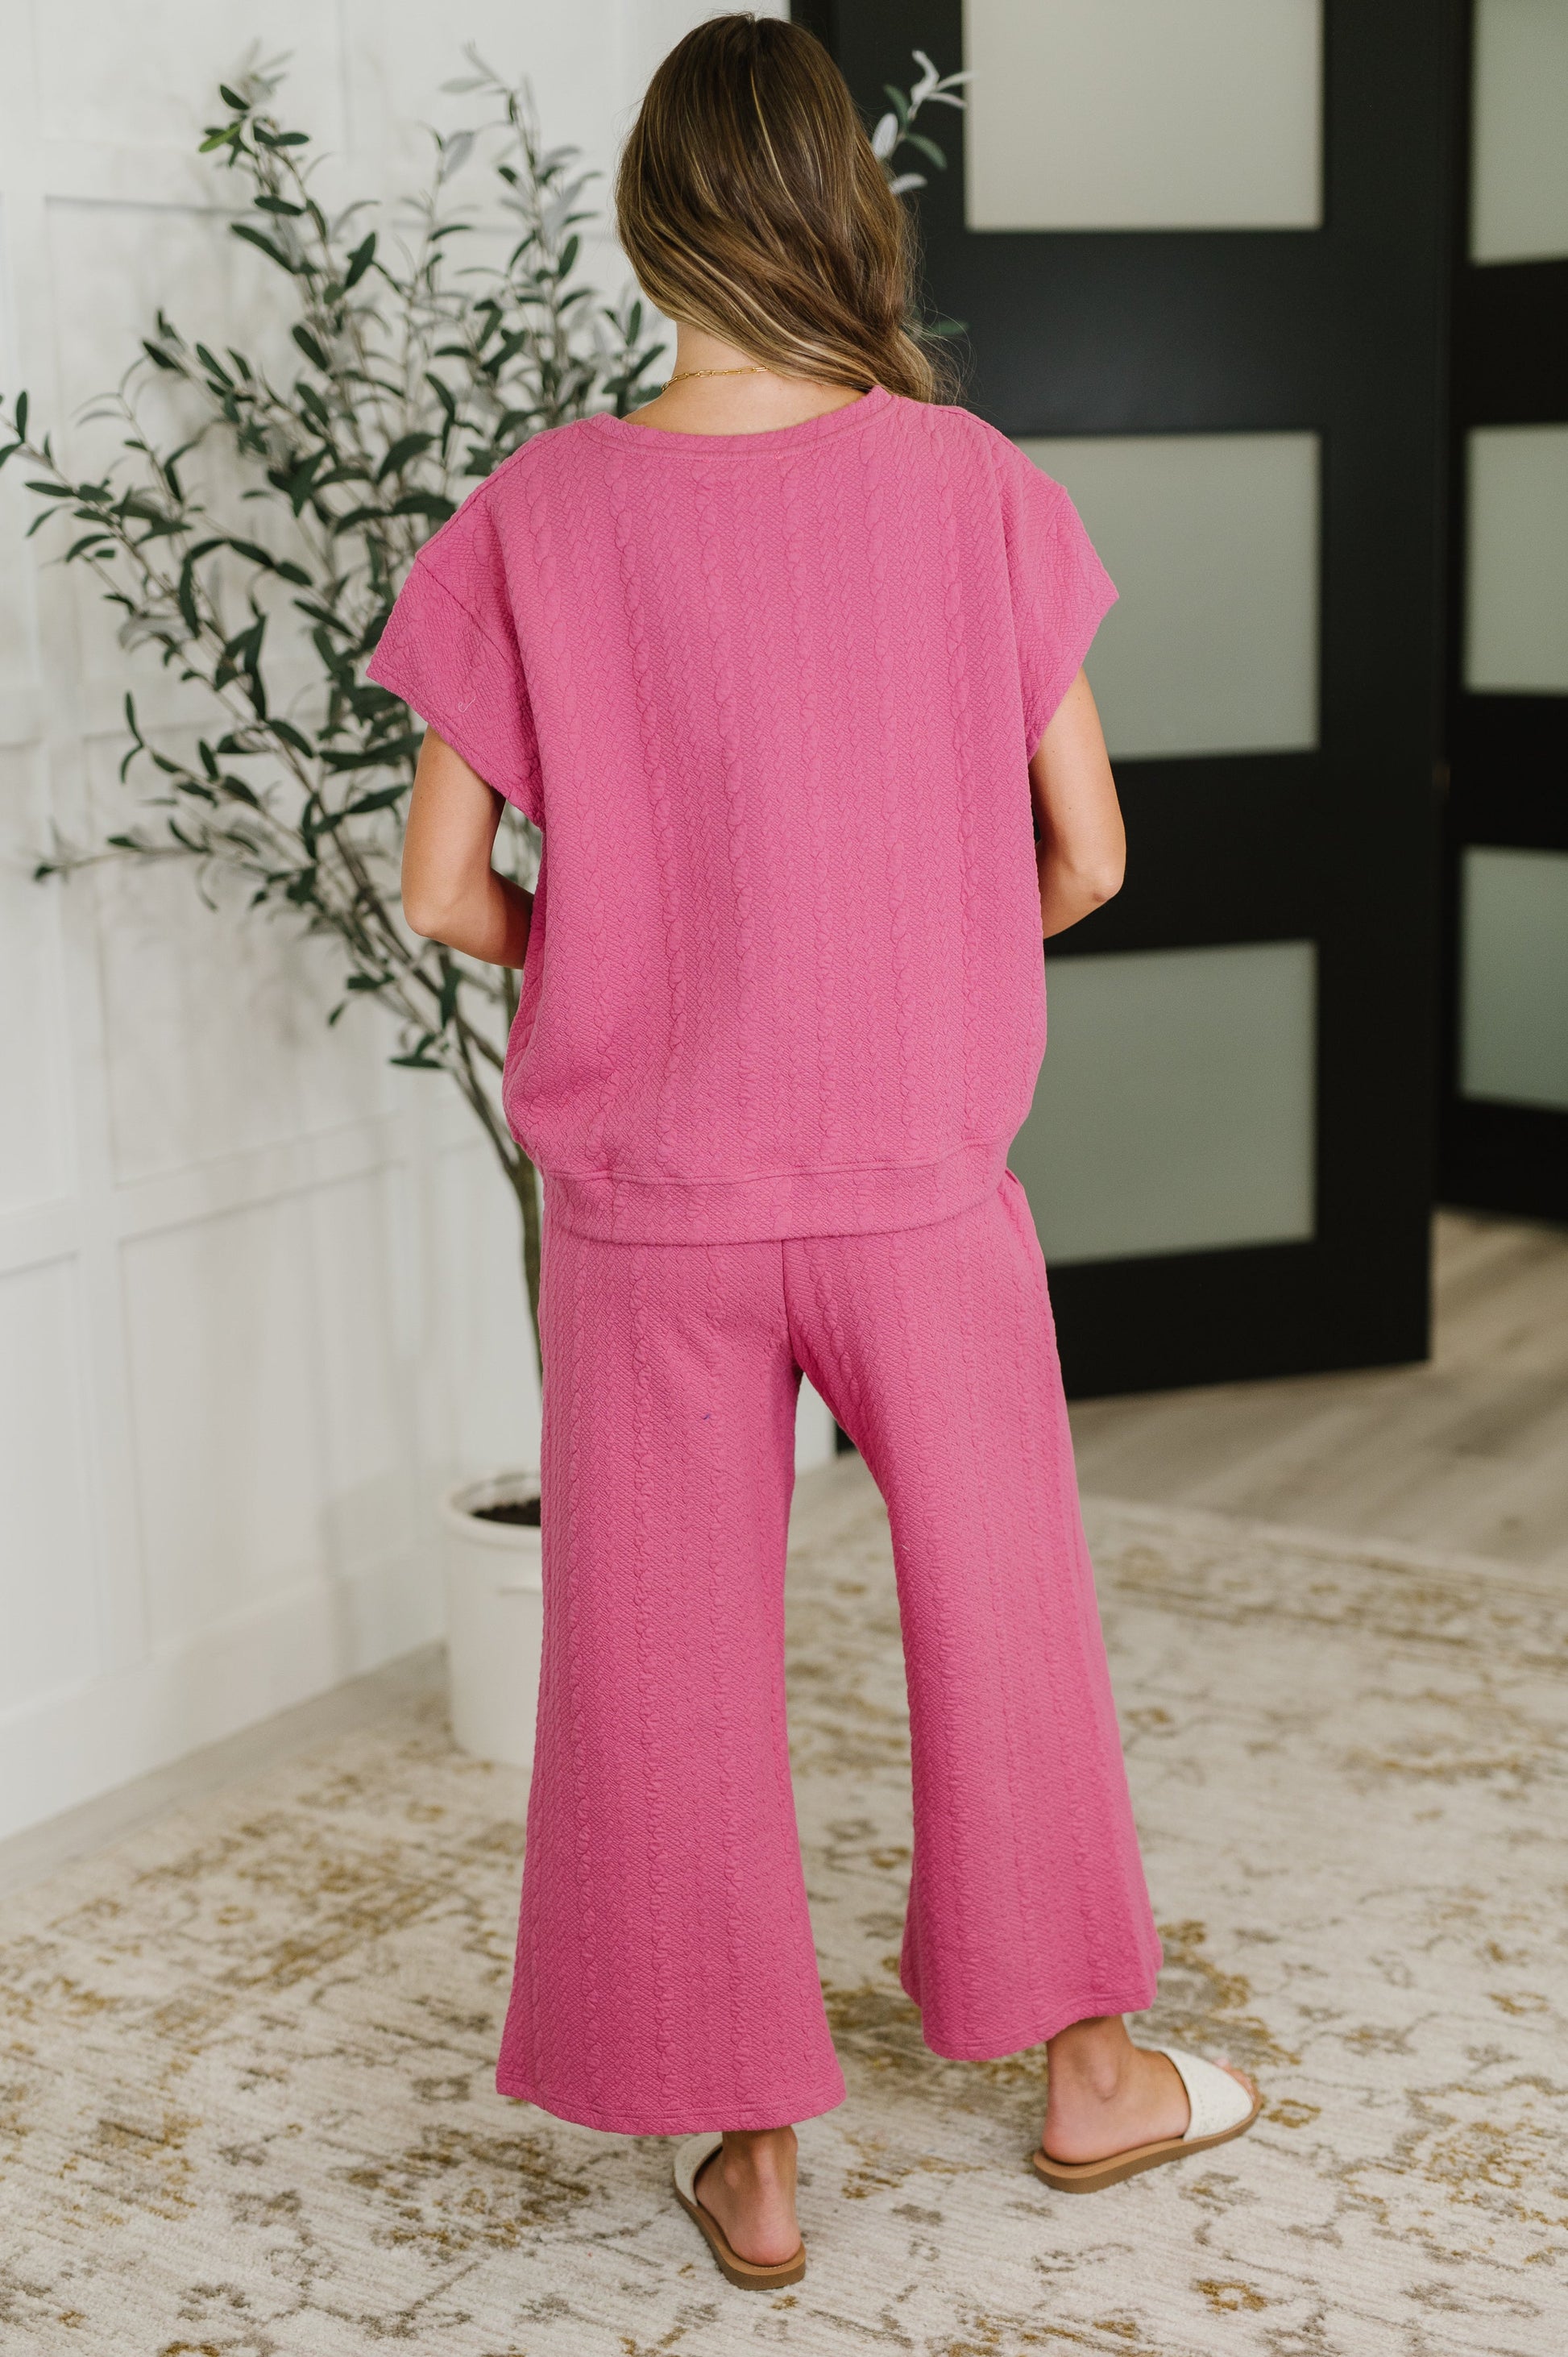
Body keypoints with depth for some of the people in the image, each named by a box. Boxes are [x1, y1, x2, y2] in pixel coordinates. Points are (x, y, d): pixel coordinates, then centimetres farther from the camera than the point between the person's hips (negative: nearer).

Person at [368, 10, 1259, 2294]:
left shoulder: (539, 516, -10)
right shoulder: (972, 484, -8)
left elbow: (444, 891, -8)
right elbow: (1084, 855, -4)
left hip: (650, 1204, 0)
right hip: (925, 1184, 1)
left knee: (673, 1664, 13)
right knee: (1003, 1613, 19)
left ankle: (748, 2155, 26)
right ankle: (1090, 2063, 36)